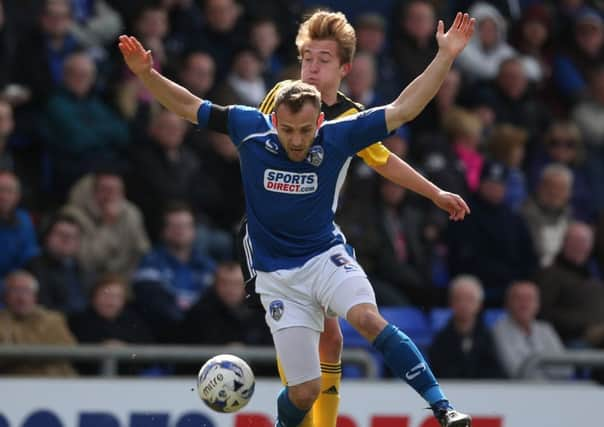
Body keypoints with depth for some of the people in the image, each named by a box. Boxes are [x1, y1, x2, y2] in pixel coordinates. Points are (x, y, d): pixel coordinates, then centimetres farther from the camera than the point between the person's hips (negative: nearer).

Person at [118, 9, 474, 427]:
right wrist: (147, 74, -14)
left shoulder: (337, 137, -10)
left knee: (368, 318, -33)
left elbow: (403, 109, -8)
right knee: (305, 391, -3)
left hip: (327, 256, 0)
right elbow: (188, 106, 0)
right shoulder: (251, 128, -10)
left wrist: (445, 57, -15)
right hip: (278, 277, 0)